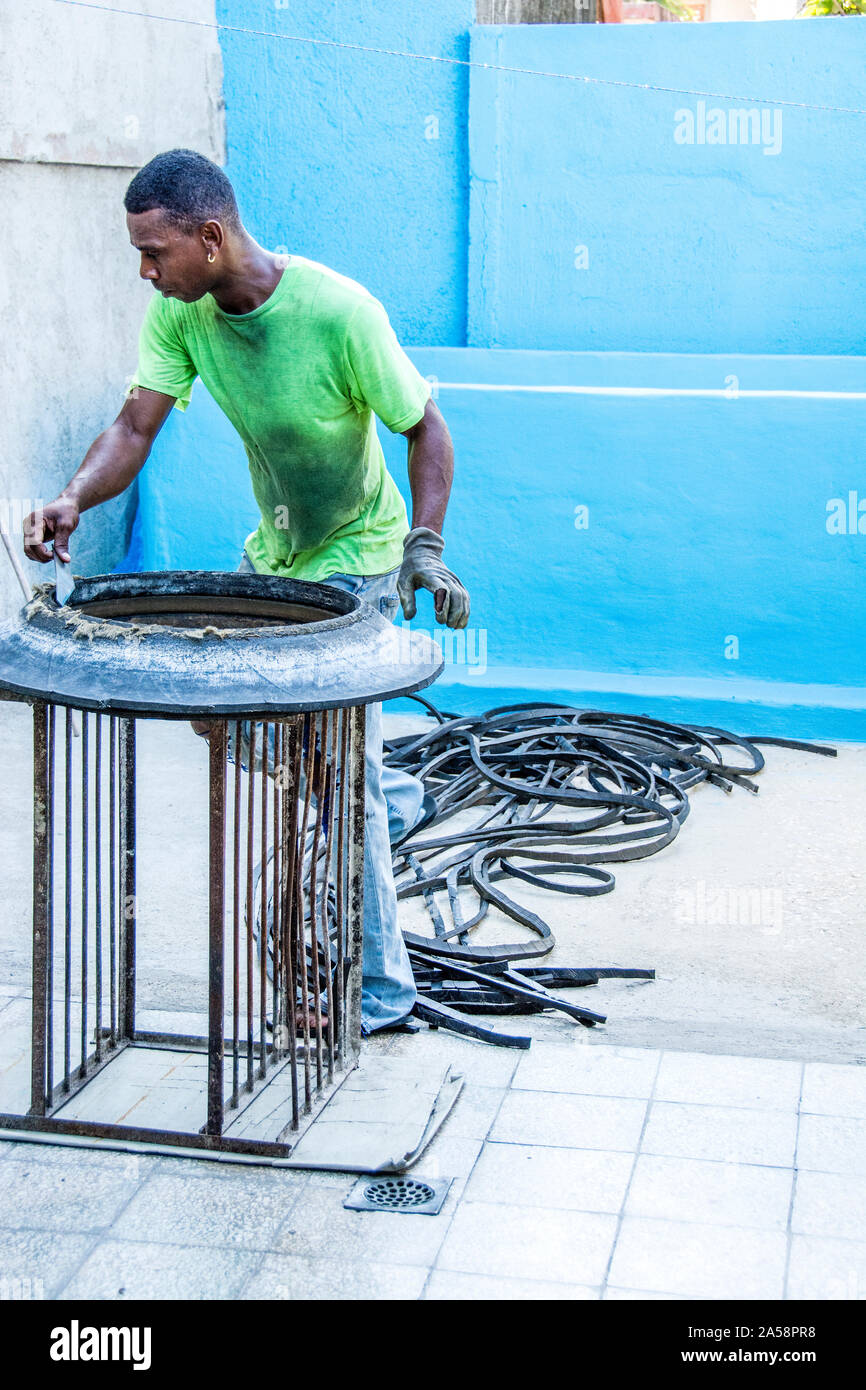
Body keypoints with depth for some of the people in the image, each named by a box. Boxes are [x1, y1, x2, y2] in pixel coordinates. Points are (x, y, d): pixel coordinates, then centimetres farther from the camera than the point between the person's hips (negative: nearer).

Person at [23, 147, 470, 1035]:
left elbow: (424, 428, -18)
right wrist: (74, 499, -32)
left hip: (356, 561, -7)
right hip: (272, 552, 7)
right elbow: (136, 427, -13)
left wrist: (425, 546, -28)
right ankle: (386, 795, 36)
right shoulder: (178, 312, -12)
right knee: (220, 712, 14)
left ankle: (379, 988, 6)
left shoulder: (338, 312, -29)